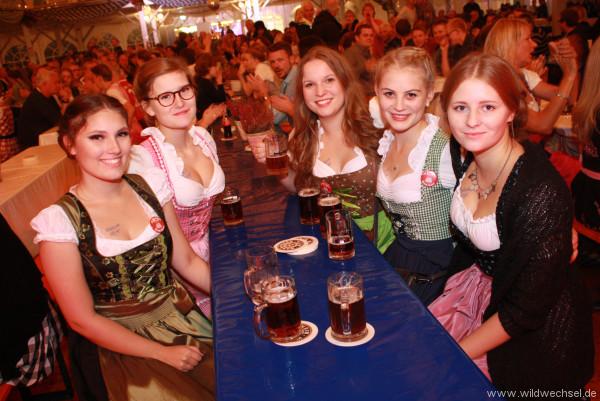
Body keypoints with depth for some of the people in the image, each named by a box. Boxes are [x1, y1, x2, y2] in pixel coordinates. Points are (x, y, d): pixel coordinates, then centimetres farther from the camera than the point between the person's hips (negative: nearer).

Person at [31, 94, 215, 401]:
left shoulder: (151, 185, -2)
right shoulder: (59, 220, -14)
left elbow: (186, 261, 4)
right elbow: (81, 318, -10)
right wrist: (163, 353, -11)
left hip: (184, 317, 4)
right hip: (125, 346, -4)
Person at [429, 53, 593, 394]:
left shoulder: (540, 193, -30)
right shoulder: (467, 156, -10)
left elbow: (526, 310, -22)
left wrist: (456, 354, -14)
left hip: (532, 336, -5)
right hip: (479, 286, 5)